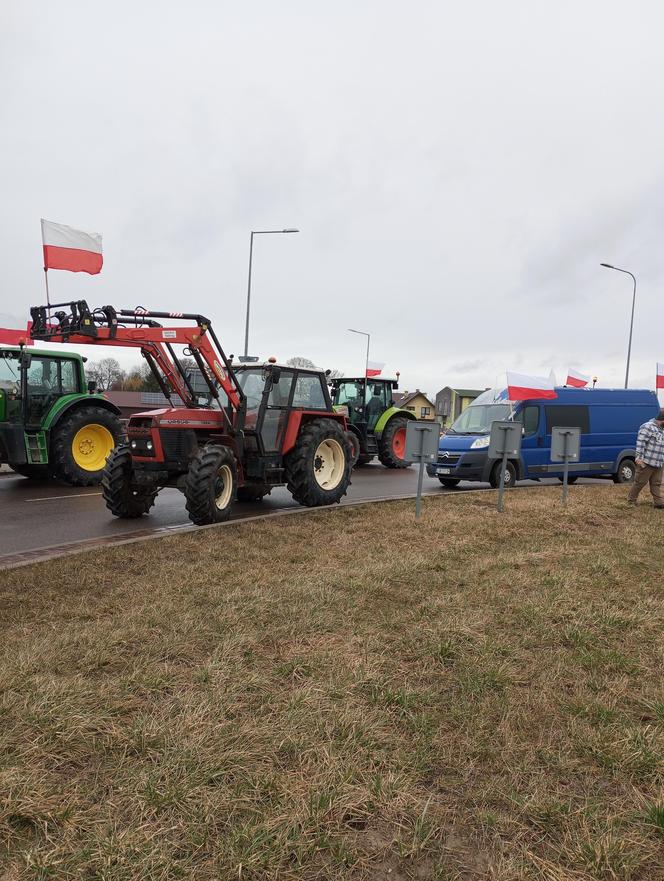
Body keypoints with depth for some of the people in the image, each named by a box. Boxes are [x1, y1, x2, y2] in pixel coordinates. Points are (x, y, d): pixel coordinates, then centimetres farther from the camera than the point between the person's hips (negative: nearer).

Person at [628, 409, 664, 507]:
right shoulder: (648, 427, -11)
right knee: (640, 482, -1)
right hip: (646, 462, -9)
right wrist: (639, 457, -22)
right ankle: (631, 501, 10)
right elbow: (640, 443, -18)